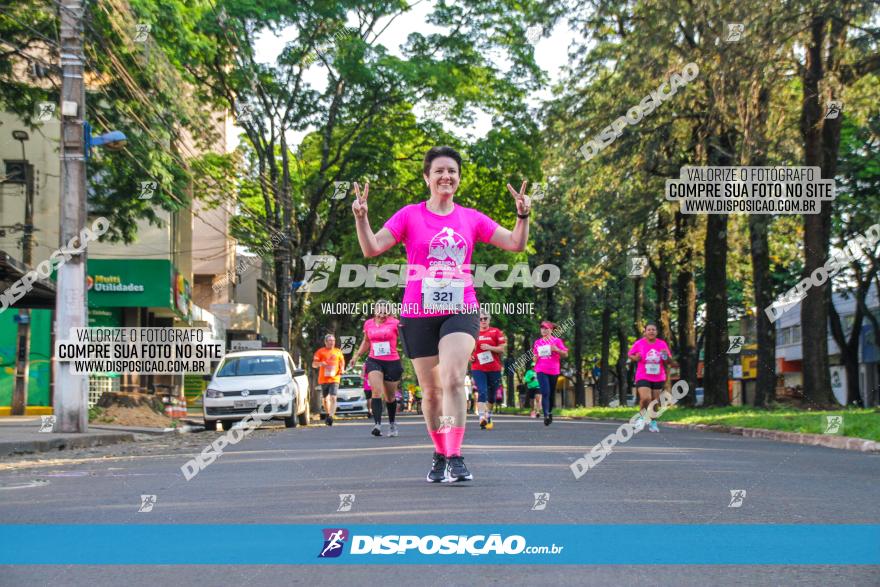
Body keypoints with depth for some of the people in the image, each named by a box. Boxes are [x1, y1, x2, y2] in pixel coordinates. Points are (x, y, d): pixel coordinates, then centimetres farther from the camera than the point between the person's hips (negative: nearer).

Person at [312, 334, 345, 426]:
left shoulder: (338, 352, 10)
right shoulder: (320, 351, 4)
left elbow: (342, 363, 23)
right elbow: (313, 365, 2)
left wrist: (342, 369, 2)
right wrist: (320, 363, -19)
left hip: (334, 379, -1)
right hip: (323, 379, 1)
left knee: (333, 398, -16)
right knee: (326, 399, 12)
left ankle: (331, 416, -25)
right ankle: (328, 415, 30)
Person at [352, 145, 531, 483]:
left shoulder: (471, 219, 8)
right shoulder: (409, 216, 3)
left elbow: (516, 244, 8)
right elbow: (372, 248, -4)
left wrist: (523, 215, -9)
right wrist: (361, 217, -20)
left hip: (460, 310, 0)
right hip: (418, 314, 0)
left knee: (453, 379, -22)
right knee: (431, 391, 9)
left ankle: (455, 459, -22)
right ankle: (440, 456, 27)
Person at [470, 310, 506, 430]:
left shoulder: (496, 332, 3)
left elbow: (502, 349, -2)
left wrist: (490, 348, -17)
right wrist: (469, 356, 0)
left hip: (494, 369, 1)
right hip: (478, 368, 0)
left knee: (492, 395, 11)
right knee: (482, 392, -16)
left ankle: (489, 417, 30)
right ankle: (482, 419, -25)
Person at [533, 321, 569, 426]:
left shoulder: (557, 341, 2)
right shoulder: (537, 342, 10)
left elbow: (565, 354, 1)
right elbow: (535, 356, 24)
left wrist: (557, 349, -15)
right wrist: (535, 358, 2)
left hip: (553, 371, 0)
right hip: (541, 371, 0)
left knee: (552, 393, 12)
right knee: (545, 392, -15)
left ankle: (550, 412, 31)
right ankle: (546, 415, -21)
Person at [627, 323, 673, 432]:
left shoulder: (662, 344, 3)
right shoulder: (639, 343, -3)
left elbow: (669, 361, 10)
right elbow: (630, 355, 8)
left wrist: (666, 357, -13)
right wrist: (635, 358, -14)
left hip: (658, 378, 3)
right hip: (643, 377, -3)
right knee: (645, 398, -21)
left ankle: (653, 422, 25)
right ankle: (642, 415, 7)